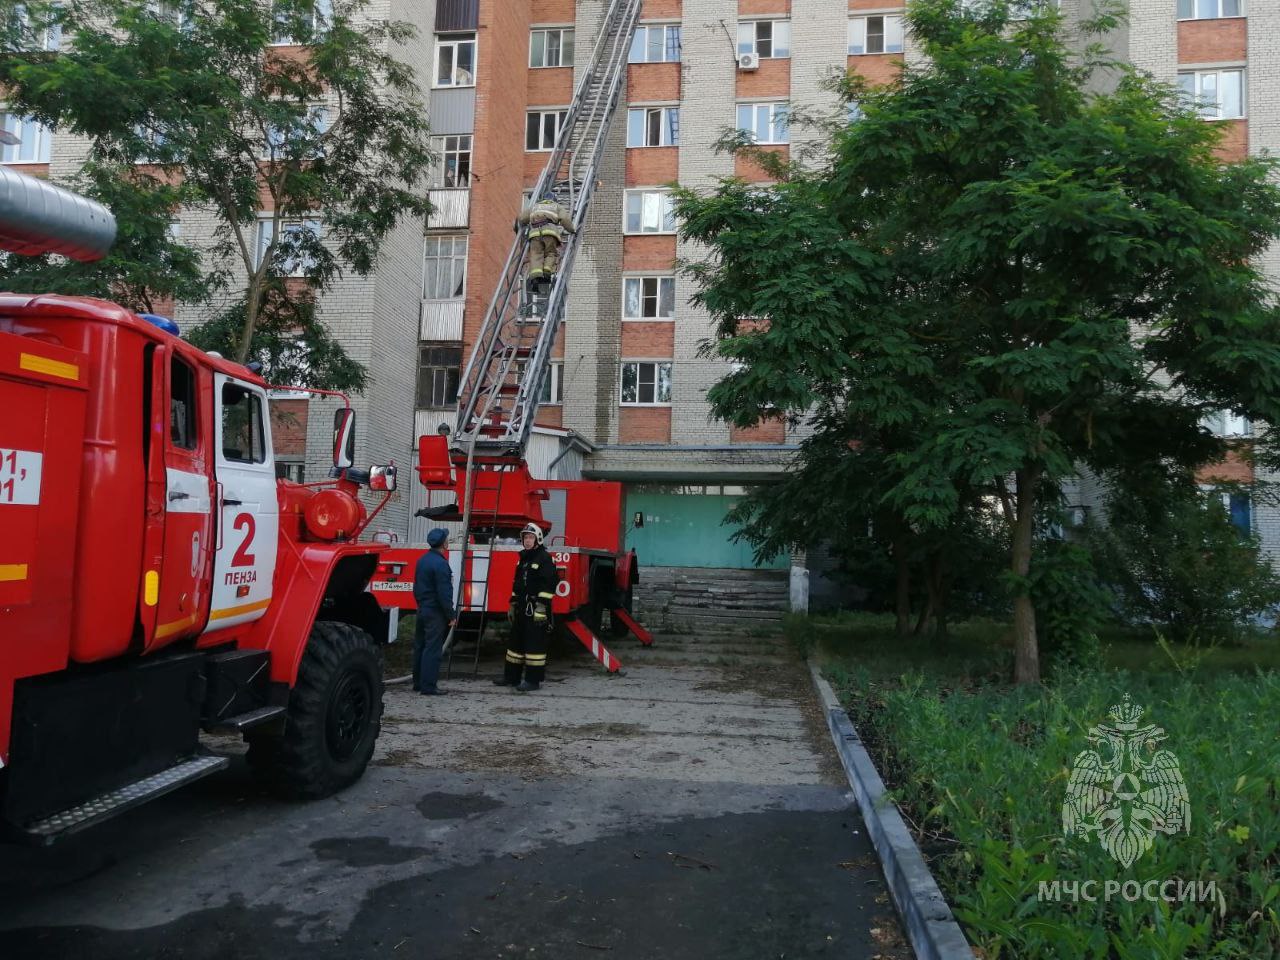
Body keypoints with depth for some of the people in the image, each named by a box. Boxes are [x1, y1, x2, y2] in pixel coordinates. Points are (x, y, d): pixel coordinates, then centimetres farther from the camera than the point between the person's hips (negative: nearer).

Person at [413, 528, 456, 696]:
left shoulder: (422, 560, 9)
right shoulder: (440, 563, -19)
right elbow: (444, 593, -20)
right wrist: (451, 616, -15)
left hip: (422, 610, 9)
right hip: (435, 612, -9)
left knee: (420, 647, 14)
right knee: (432, 649, -5)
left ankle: (418, 682, 22)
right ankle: (428, 686, -4)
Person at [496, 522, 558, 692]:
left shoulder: (544, 558, -9)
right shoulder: (523, 558, 17)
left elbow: (549, 583, -16)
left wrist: (542, 606, -21)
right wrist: (512, 605, 20)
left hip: (536, 609, -9)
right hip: (521, 608, 9)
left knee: (535, 643, -6)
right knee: (516, 640, 13)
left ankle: (533, 680, -1)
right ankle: (512, 676, 22)